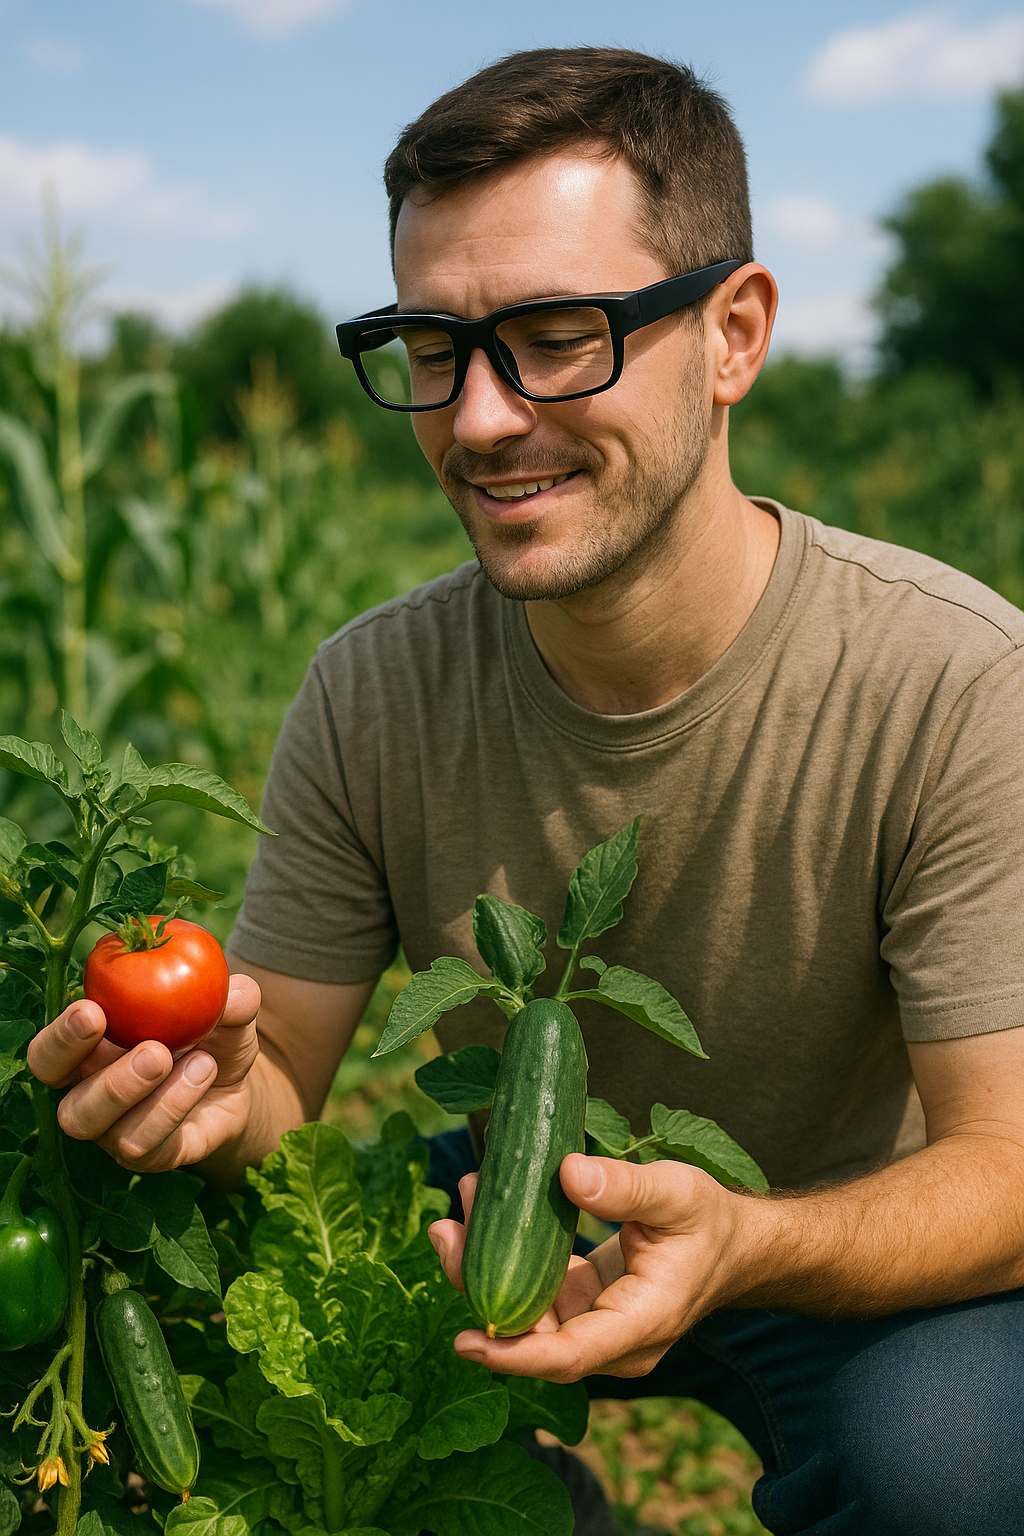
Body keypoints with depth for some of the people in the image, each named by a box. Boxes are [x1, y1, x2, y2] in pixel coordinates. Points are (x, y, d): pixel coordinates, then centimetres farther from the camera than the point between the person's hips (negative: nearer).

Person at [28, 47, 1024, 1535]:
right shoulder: (369, 695, -13)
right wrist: (220, 1090, -33)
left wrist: (742, 1243, -44)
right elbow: (286, 1072, -8)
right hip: (517, 1218, 4)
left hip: (858, 1248, -3)